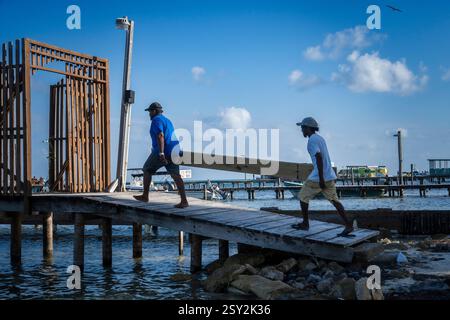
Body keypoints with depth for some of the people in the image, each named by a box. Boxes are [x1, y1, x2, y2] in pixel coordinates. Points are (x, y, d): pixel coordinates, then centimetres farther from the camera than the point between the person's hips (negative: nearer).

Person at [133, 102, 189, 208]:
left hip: (161, 152, -8)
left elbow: (160, 136, -20)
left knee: (147, 170, 13)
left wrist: (161, 153, -27)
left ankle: (145, 196, 20)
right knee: (175, 175, -2)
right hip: (173, 151, 8)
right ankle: (184, 201, -14)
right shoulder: (167, 120, 22)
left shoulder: (156, 120, -6)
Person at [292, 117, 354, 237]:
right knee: (334, 200, 5)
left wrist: (321, 179, -22)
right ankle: (348, 225, -5)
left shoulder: (312, 140, -12)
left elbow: (319, 158, -21)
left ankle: (305, 224, 17)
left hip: (318, 177, -8)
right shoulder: (320, 139, 17)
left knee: (303, 197, 9)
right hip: (330, 176, 8)